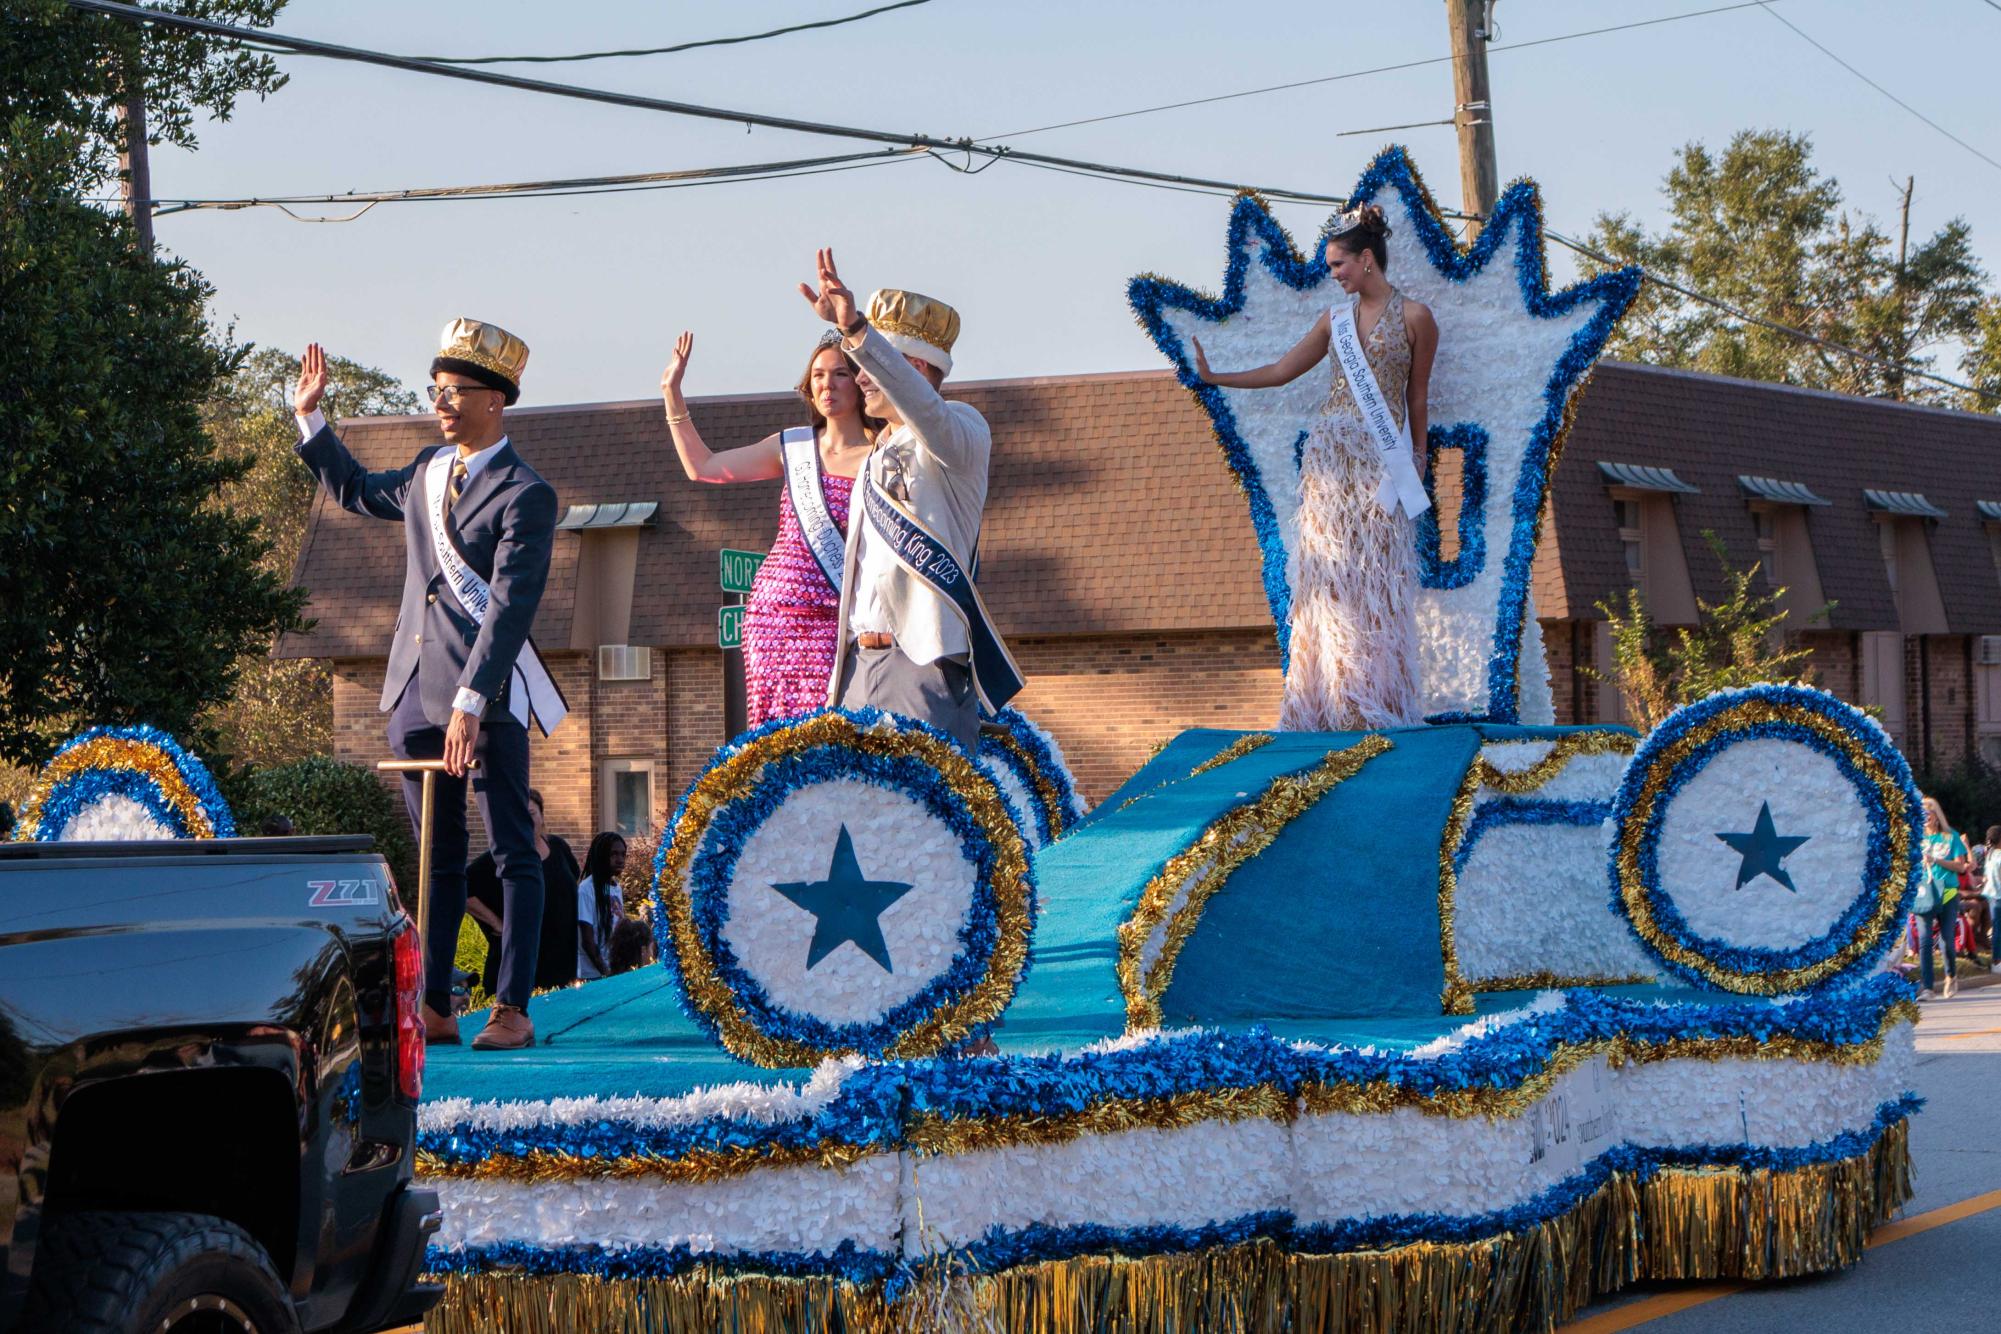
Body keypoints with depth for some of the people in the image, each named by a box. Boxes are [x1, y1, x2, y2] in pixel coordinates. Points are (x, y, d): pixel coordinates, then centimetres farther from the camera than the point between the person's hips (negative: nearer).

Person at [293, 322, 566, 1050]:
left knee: (513, 852, -3)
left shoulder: (524, 495, -10)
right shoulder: (427, 471, 14)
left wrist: (470, 702, -25)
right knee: (435, 857, 9)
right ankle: (433, 1009, 11)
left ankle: (513, 1010, -3)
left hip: (487, 696, -7)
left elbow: (510, 607, -18)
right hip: (414, 689, 7)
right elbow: (355, 490, 34)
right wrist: (310, 418, 24)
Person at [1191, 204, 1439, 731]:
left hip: (1382, 463, -4)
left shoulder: (1413, 317, 0)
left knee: (1377, 578, -5)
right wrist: (1214, 377, 14)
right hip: (1331, 454, 4)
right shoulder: (1335, 319, 12)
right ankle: (1331, 701, 1)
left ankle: (1378, 702, 0)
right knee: (1329, 573, -1)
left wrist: (1417, 459, 6)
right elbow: (1280, 371, 17)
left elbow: (1418, 396, 4)